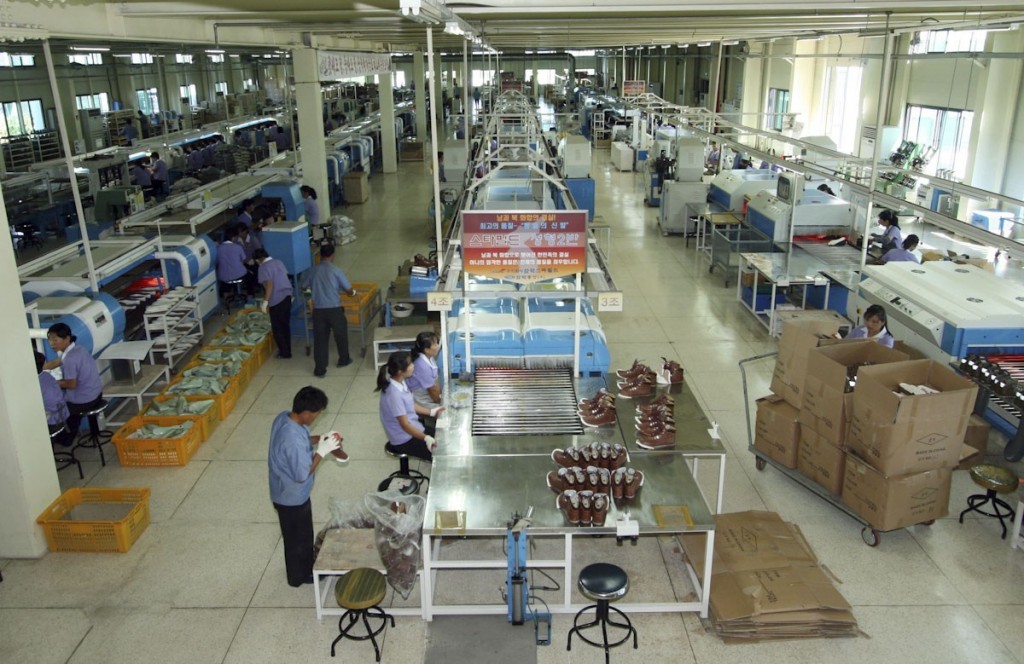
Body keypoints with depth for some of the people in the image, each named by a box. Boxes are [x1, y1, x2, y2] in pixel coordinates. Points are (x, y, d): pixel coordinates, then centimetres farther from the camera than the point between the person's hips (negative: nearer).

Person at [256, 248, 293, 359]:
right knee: (285, 325, 17)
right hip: (287, 296, 8)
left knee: (277, 328, 4)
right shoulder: (279, 262, 10)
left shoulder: (264, 267, -13)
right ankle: (287, 350, 25)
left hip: (276, 300, -8)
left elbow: (269, 285, -21)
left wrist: (265, 302, -19)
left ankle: (284, 353, 9)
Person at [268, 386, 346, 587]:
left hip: (286, 492, 9)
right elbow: (302, 475, -28)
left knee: (302, 533, 29)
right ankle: (299, 576, 40)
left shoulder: (284, 418, -11)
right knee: (297, 537, 17)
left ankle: (305, 567, 51)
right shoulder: (293, 440, -39)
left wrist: (319, 438, -4)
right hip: (292, 497, -9)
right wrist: (322, 451, -22)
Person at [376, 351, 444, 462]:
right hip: (405, 440, -9)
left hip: (414, 428, 9)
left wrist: (431, 412, 11)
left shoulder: (400, 382, -4)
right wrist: (426, 438, -34)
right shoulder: (394, 394, -30)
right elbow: (405, 425, -28)